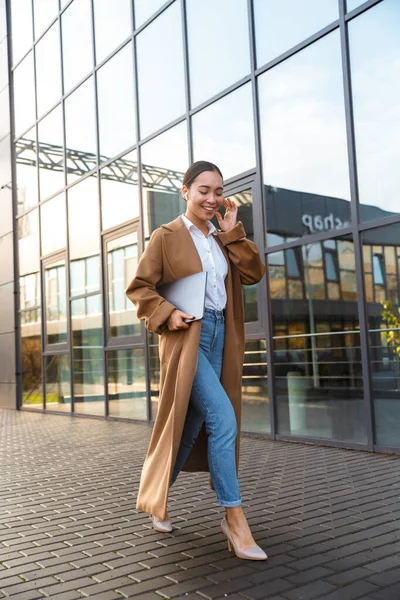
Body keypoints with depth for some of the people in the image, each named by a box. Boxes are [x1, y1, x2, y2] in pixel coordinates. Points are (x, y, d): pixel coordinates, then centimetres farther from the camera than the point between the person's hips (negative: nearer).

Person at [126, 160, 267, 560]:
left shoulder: (223, 240, 15)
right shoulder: (167, 236, -2)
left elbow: (254, 273, 4)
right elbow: (138, 287, -3)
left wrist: (233, 232, 1)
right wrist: (167, 314, -17)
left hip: (220, 337, 7)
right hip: (187, 336, -6)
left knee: (193, 425, 12)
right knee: (222, 420, -16)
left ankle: (156, 498, 31)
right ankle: (234, 517, -5)